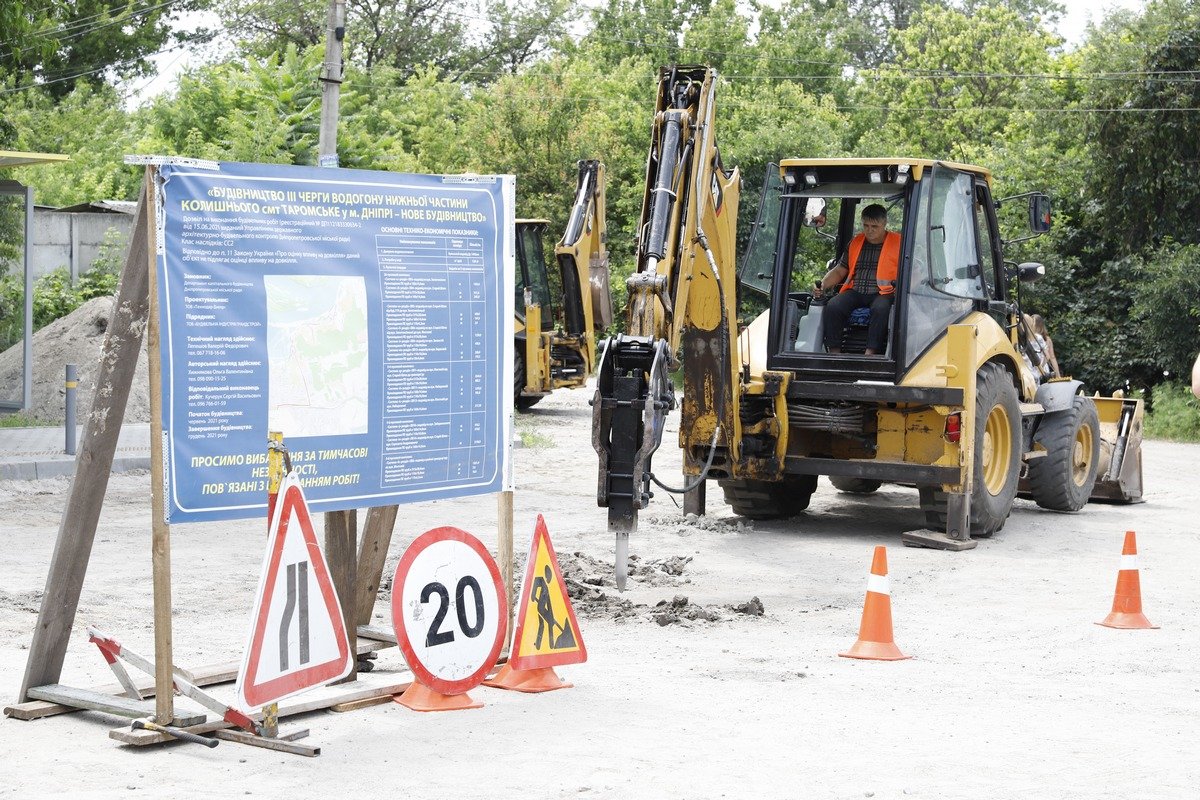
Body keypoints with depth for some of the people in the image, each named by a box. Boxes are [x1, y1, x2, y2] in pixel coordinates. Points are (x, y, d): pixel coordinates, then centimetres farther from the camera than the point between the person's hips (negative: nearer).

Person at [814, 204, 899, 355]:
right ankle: (834, 352, -26)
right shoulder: (856, 243, 20)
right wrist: (823, 284, 3)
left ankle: (870, 353, -42)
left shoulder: (897, 243, 7)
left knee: (880, 309, -39)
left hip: (882, 293, -4)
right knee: (832, 306, -26)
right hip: (855, 291, 4)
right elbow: (839, 270, 22)